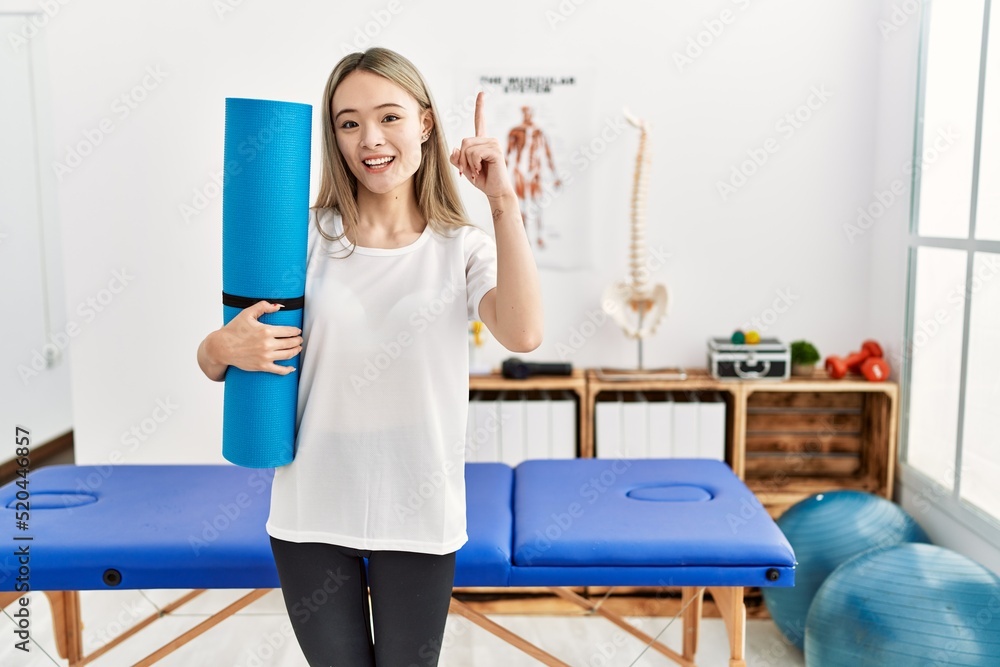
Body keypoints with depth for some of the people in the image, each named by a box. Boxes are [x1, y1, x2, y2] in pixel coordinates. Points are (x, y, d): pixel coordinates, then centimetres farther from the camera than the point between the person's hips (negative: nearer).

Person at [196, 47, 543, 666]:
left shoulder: (463, 248, -4)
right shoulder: (309, 236, -4)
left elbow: (523, 334, -23)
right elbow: (217, 358, 1)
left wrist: (504, 200, -25)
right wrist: (226, 348, -23)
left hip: (418, 514, 0)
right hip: (312, 510, 1)